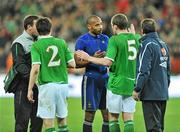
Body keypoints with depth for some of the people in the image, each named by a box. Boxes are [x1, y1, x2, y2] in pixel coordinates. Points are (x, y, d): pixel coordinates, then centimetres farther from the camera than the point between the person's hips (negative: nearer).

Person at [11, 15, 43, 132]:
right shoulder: (19, 43, -8)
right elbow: (19, 65, -17)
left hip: (37, 86, 7)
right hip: (23, 86, -7)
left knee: (38, 120, 8)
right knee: (22, 119, -7)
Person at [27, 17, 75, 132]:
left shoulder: (36, 46, -5)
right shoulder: (61, 43, 5)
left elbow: (35, 68, -14)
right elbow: (72, 64, 5)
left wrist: (30, 89, -8)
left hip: (47, 85, -4)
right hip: (63, 84, 4)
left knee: (48, 121, -1)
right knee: (62, 118, 15)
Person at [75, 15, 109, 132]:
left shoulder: (105, 39, 11)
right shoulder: (82, 41, -6)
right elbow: (77, 63, -9)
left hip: (105, 78, 6)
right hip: (91, 79, -6)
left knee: (108, 114, 5)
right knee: (90, 114, -2)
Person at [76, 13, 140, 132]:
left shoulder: (114, 40, -12)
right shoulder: (136, 38, 5)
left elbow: (108, 62, -20)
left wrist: (88, 58, -10)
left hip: (117, 83, -5)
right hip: (131, 84, 5)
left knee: (113, 118, 4)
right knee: (129, 119, 5)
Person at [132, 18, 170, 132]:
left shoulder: (147, 45, -11)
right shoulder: (164, 45, 12)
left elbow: (144, 70, -17)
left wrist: (137, 89, -13)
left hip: (151, 94, -8)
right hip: (163, 94, 8)